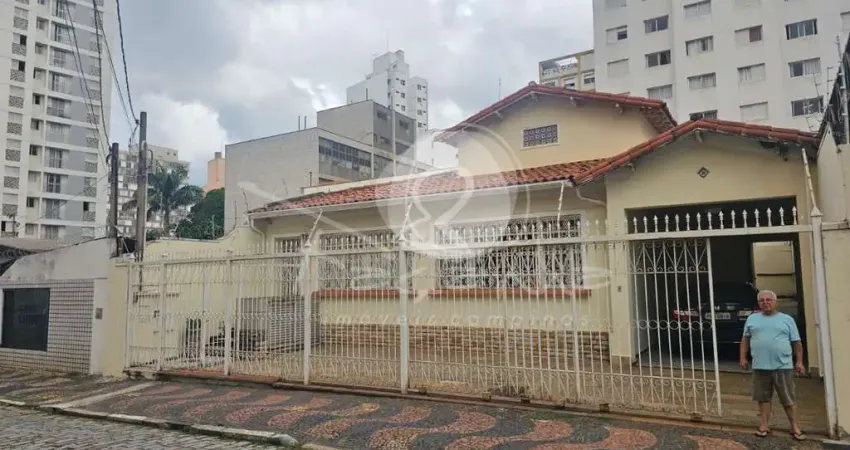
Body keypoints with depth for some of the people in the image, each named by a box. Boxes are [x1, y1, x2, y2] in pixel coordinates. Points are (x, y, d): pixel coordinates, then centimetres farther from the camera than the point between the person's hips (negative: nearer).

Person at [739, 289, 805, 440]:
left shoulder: (787, 319, 5)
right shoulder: (752, 319, 9)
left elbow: (796, 342, 6)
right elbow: (745, 339, 12)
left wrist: (799, 362, 1)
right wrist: (743, 357, 7)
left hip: (783, 366, -1)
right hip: (760, 366, 2)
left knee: (788, 399, 7)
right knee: (763, 397, 8)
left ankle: (795, 427, 19)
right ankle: (765, 425, 15)